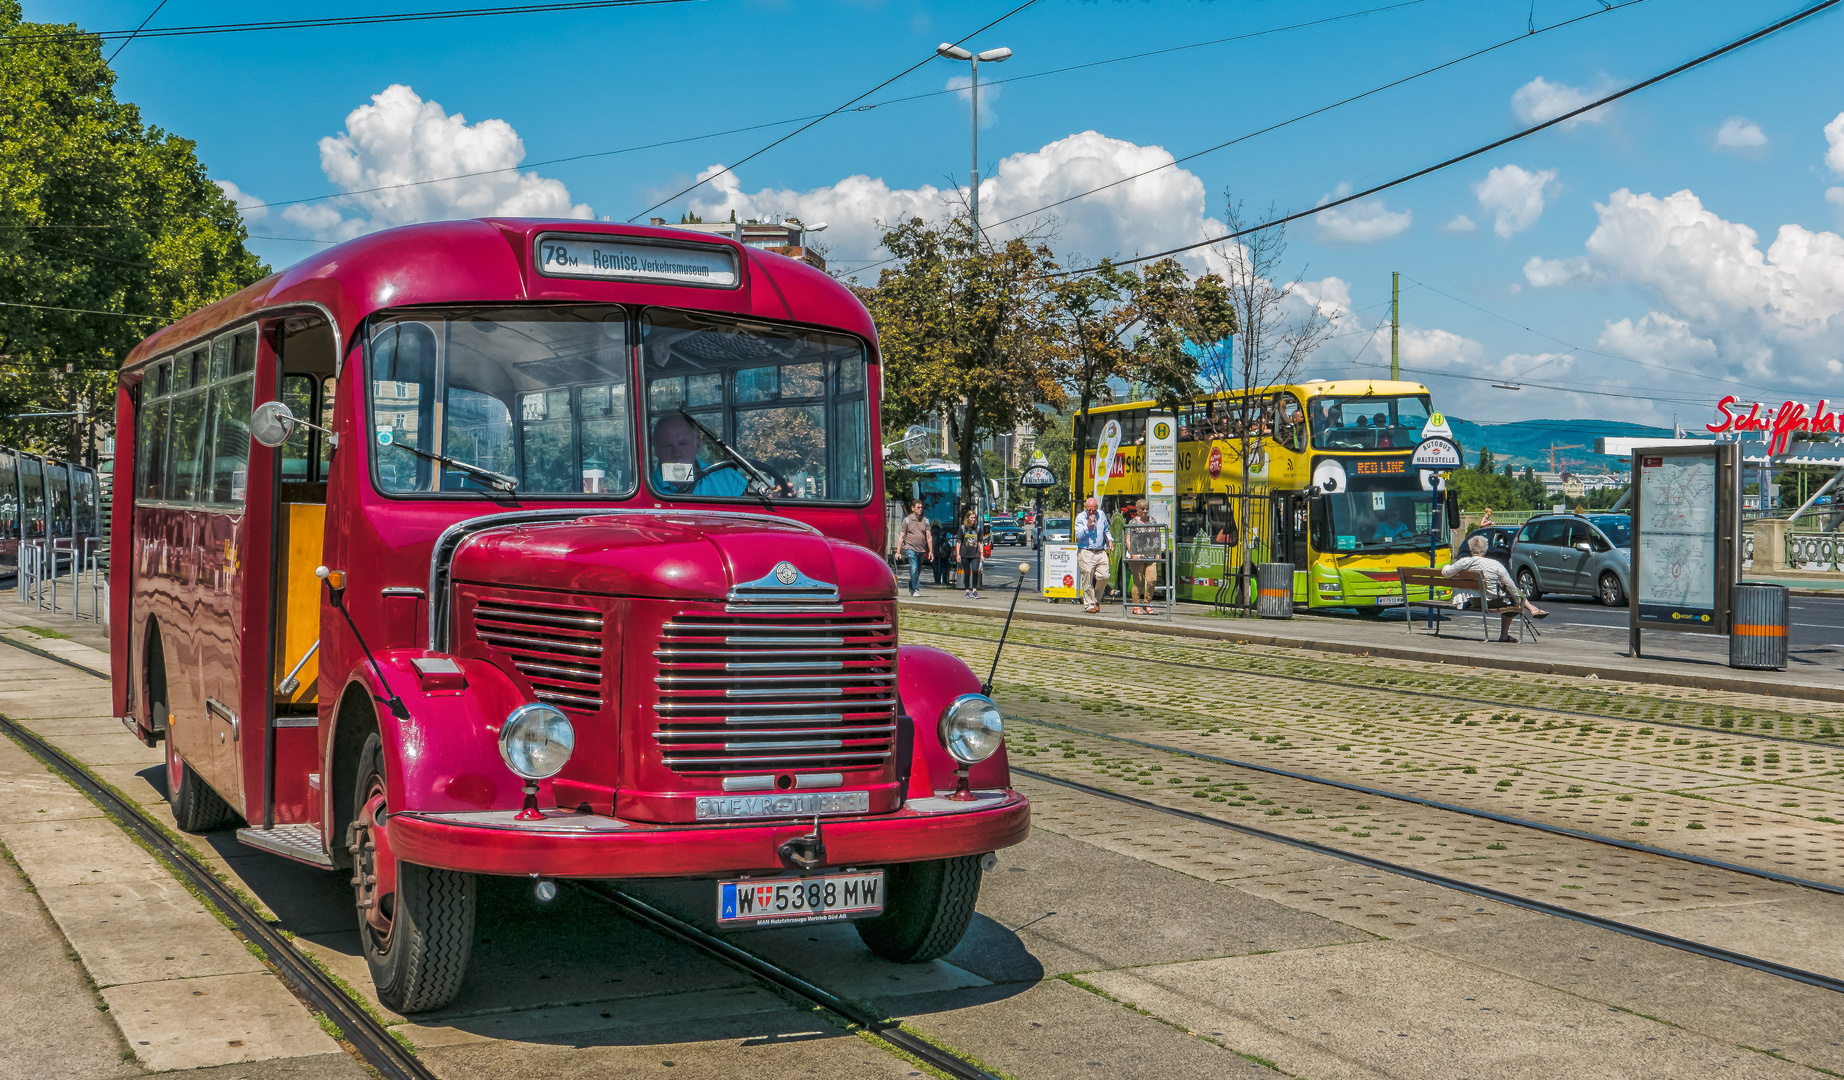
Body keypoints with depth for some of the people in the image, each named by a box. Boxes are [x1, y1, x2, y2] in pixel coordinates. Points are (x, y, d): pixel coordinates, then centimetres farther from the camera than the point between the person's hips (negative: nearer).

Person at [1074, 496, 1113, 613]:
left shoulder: (1101, 515, 12)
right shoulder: (1080, 517, -1)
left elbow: (1106, 530, 28)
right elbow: (1078, 535, -12)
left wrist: (1109, 540, 13)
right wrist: (1088, 525, -19)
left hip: (1101, 552, 4)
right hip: (1085, 553, -4)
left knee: (1104, 577, -5)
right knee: (1087, 580, -5)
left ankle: (1096, 599, 17)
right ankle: (1089, 604, 4)